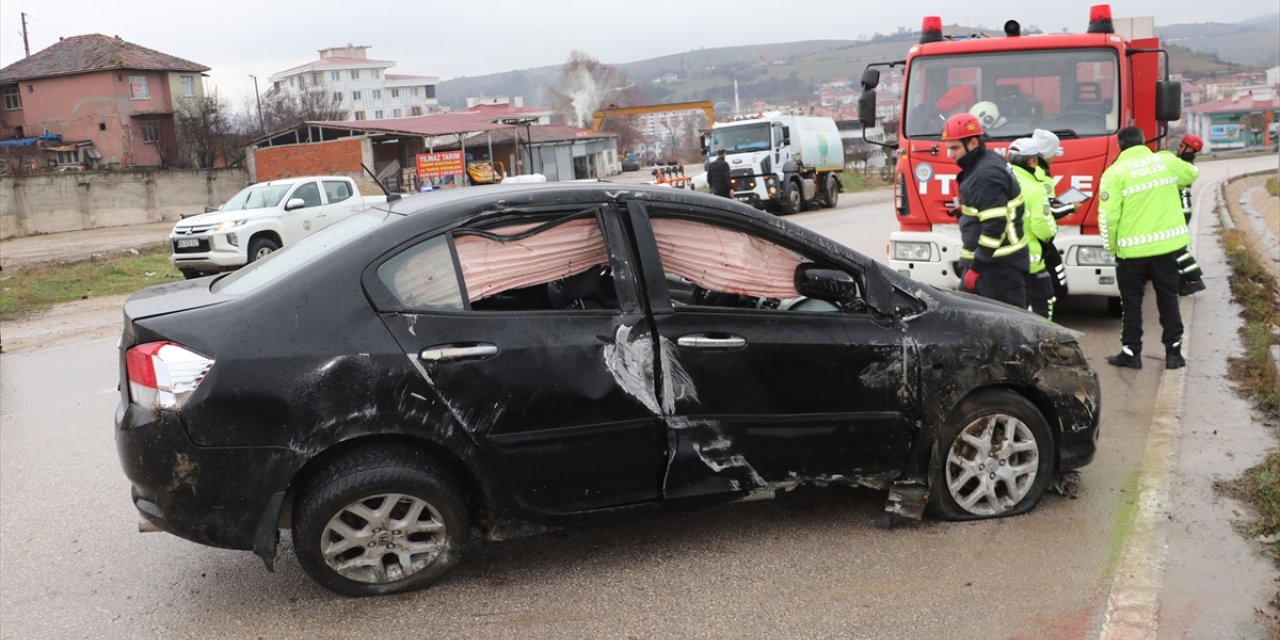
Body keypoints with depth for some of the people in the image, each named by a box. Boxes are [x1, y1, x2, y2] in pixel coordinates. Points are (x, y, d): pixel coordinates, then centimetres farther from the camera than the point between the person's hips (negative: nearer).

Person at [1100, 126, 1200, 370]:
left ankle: (1131, 352, 13)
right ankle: (1173, 352, 16)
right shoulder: (1166, 161, 2)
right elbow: (1191, 174, 24)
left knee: (1131, 302, 10)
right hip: (1167, 244, 3)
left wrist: (1112, 247, -1)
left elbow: (1108, 216, -14)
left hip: (1132, 249, -3)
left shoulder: (1115, 172, -9)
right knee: (1168, 300, 13)